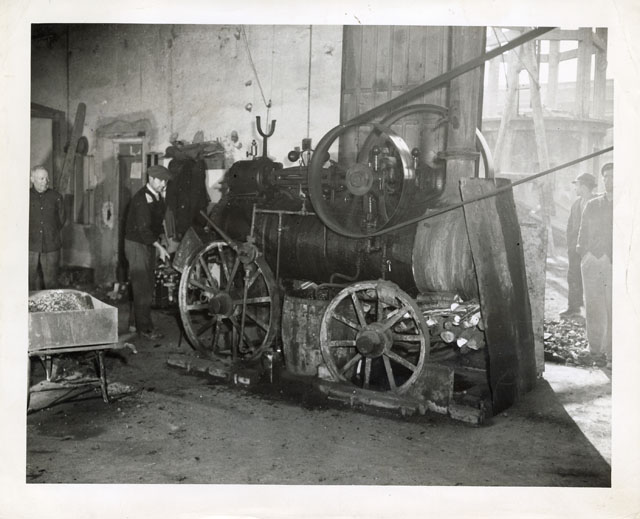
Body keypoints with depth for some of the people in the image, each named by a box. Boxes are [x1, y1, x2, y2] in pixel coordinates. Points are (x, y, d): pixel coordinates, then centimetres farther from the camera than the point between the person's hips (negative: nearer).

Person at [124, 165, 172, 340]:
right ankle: (144, 327, -1)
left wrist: (158, 244, 6)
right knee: (142, 288, -6)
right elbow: (143, 228, -25)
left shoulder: (158, 198, 9)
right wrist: (159, 246, -31)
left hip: (150, 244, 8)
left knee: (147, 286, 11)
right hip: (137, 245, -8)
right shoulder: (141, 199, -18)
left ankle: (143, 323, 19)